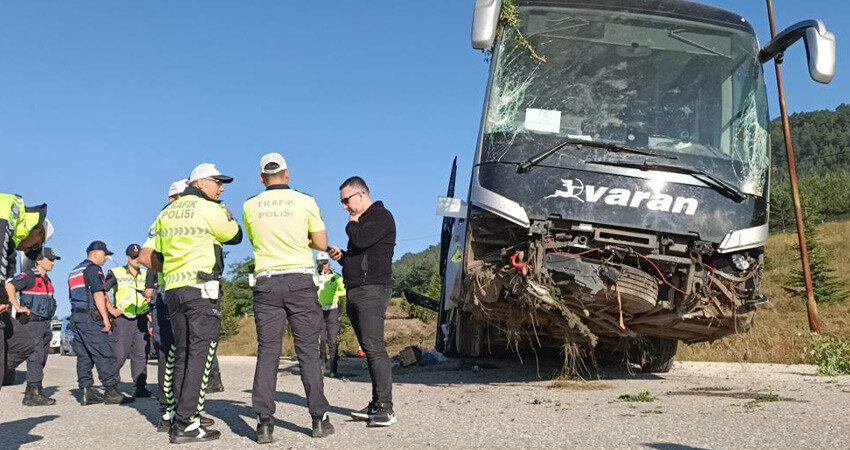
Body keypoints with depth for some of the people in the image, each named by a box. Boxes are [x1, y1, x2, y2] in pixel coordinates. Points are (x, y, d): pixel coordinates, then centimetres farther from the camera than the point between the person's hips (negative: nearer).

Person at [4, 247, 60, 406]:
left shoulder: (47, 280, 18)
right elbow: (9, 286, -26)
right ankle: (34, 394, -11)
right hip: (31, 322, -9)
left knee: (41, 358, 12)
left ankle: (31, 391, 20)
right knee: (35, 357, -12)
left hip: (44, 323, 9)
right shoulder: (29, 276, -10)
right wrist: (18, 307, -25)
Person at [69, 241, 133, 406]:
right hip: (91, 317, -9)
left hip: (75, 316, 10)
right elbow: (98, 295, -15)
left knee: (84, 356, 7)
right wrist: (105, 318, -15)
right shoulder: (93, 269, -7)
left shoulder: (74, 271, 23)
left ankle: (87, 392, 5)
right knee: (104, 354, -8)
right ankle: (111, 392, -10)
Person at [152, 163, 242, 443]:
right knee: (200, 355, -7)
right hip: (202, 289, -8)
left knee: (182, 355, 13)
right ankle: (186, 424, -11)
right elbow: (235, 236, 6)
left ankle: (180, 416, 15)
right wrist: (225, 212, 18)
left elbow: (158, 256, 19)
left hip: (173, 291, 8)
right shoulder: (209, 209, -7)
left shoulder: (166, 213, 16)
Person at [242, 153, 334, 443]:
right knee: (308, 350, 3)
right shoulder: (305, 202, -2)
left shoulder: (251, 206, 4)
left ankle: (264, 422, -1)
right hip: (300, 280, -1)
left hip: (266, 282, 1)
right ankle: (319, 418, 4)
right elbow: (322, 244, 2)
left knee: (267, 352, 3)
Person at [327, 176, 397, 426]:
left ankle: (386, 408, -20)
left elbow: (360, 240, -21)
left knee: (374, 347, -17)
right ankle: (376, 405, 10)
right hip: (354, 293, 10)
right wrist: (341, 256, 12)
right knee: (370, 349, 8)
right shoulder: (360, 222, 24)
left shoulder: (381, 216, -5)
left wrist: (352, 224, 0)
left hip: (372, 290, -10)